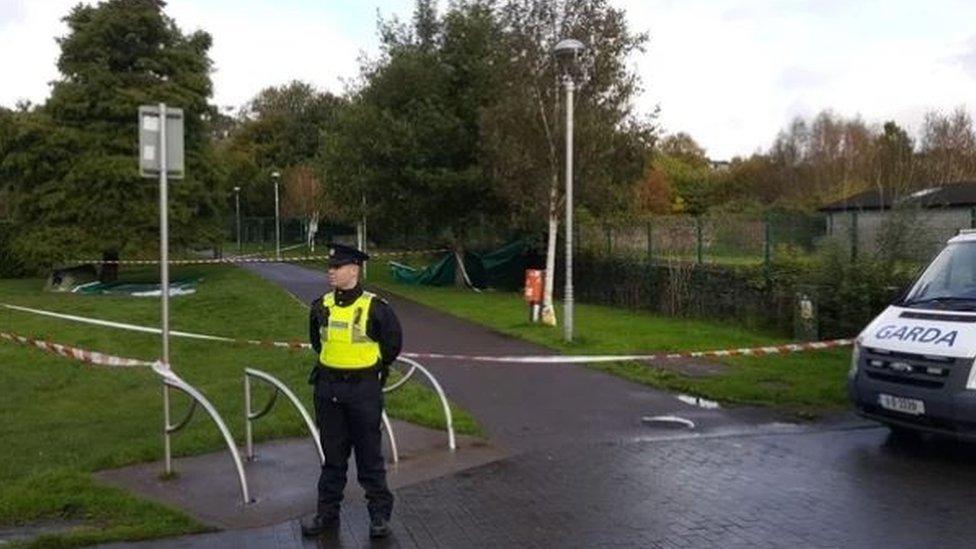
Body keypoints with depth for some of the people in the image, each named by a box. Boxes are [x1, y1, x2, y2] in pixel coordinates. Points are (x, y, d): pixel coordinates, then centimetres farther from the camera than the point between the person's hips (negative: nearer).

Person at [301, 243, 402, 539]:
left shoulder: (375, 308, -12)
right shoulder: (321, 306, 2)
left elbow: (393, 343, 2)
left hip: (363, 389, -4)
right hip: (328, 388, 4)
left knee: (369, 456, 5)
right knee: (332, 455, 14)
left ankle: (380, 514, 18)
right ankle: (327, 513, 26)